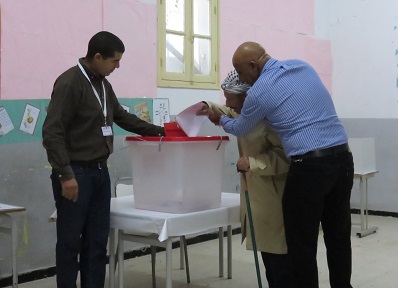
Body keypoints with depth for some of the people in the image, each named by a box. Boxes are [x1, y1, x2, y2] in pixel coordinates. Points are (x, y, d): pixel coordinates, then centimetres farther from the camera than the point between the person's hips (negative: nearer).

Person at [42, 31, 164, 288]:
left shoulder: (103, 83, 11)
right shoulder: (69, 83, -14)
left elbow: (121, 116, 25)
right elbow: (52, 133, -18)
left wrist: (157, 130, 20)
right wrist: (65, 175, -22)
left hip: (100, 171, 8)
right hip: (76, 173, -8)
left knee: (97, 241, 11)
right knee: (70, 242, 2)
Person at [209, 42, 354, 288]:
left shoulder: (259, 92, -6)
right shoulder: (303, 66, 13)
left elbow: (240, 129, 12)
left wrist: (221, 119, 34)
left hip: (310, 166, -7)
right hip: (343, 158, 8)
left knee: (302, 243, 4)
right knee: (339, 236, 16)